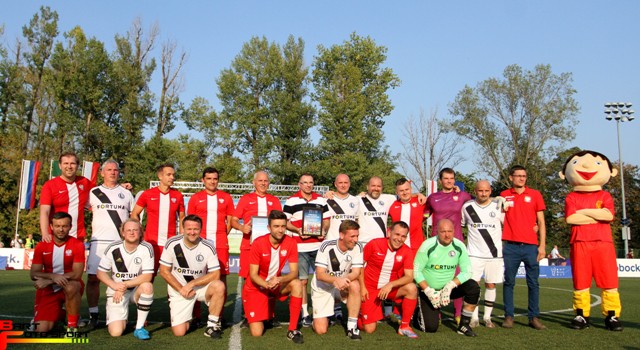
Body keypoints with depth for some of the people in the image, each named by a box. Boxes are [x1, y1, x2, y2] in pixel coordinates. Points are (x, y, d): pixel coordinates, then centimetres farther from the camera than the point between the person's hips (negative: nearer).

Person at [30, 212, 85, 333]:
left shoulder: (77, 245, -12)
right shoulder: (42, 246, -3)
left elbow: (77, 274, -18)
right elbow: (33, 274, -6)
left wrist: (47, 281, -20)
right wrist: (54, 276, -25)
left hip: (71, 286, -3)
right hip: (48, 290, 3)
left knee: (71, 286, -40)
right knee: (41, 330, -12)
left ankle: (72, 325, -18)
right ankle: (58, 313, 24)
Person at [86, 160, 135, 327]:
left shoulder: (126, 193, 14)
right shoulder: (93, 193, 11)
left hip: (121, 243, 0)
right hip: (99, 242, 0)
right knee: (93, 278, -4)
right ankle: (93, 314, 6)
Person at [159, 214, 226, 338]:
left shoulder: (208, 247, -14)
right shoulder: (172, 244, -13)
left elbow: (215, 274, -15)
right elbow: (164, 271, -7)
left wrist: (192, 284, -22)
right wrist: (181, 289, -13)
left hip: (201, 287, 0)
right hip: (178, 289, 0)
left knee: (219, 286, -32)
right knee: (179, 332, -11)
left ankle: (212, 325, -14)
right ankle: (186, 317, 26)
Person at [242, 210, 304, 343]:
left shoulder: (290, 242, -14)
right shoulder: (258, 243, -21)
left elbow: (294, 273, -17)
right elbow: (253, 275, -17)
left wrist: (279, 280, -36)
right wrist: (267, 285, -36)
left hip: (276, 285, 3)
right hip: (256, 287, -2)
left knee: (297, 284, -30)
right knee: (257, 333, -12)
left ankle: (292, 330, -20)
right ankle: (256, 316, 26)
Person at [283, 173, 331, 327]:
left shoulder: (321, 200, 12)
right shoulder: (291, 201, 2)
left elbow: (327, 219, 16)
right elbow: (285, 222, 2)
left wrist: (324, 230, -4)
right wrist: (297, 230, -14)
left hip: (319, 245, 3)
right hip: (300, 247, -3)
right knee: (302, 281, 2)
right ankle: (305, 314, 10)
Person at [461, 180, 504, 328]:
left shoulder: (498, 206, 0)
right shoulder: (467, 207, 1)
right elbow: (459, 224, 14)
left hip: (494, 253, 1)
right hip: (474, 253, 0)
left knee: (491, 285, 5)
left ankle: (487, 317, 17)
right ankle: (474, 317, 5)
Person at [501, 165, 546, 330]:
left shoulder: (535, 195, 6)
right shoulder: (504, 195, 7)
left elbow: (541, 222, 6)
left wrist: (542, 245, 0)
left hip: (531, 246, 0)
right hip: (510, 246, 0)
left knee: (533, 283, 3)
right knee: (509, 282, 3)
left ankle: (534, 317, 10)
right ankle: (509, 316, 9)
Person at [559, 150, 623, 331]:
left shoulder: (605, 196, 10)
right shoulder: (572, 197, 7)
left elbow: (608, 215, -8)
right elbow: (570, 218, -9)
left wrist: (584, 211, -6)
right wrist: (597, 216, -7)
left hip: (603, 243, 1)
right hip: (580, 244, 0)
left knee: (609, 282, 0)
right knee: (580, 282, 3)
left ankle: (612, 316, 10)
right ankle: (581, 315, 11)